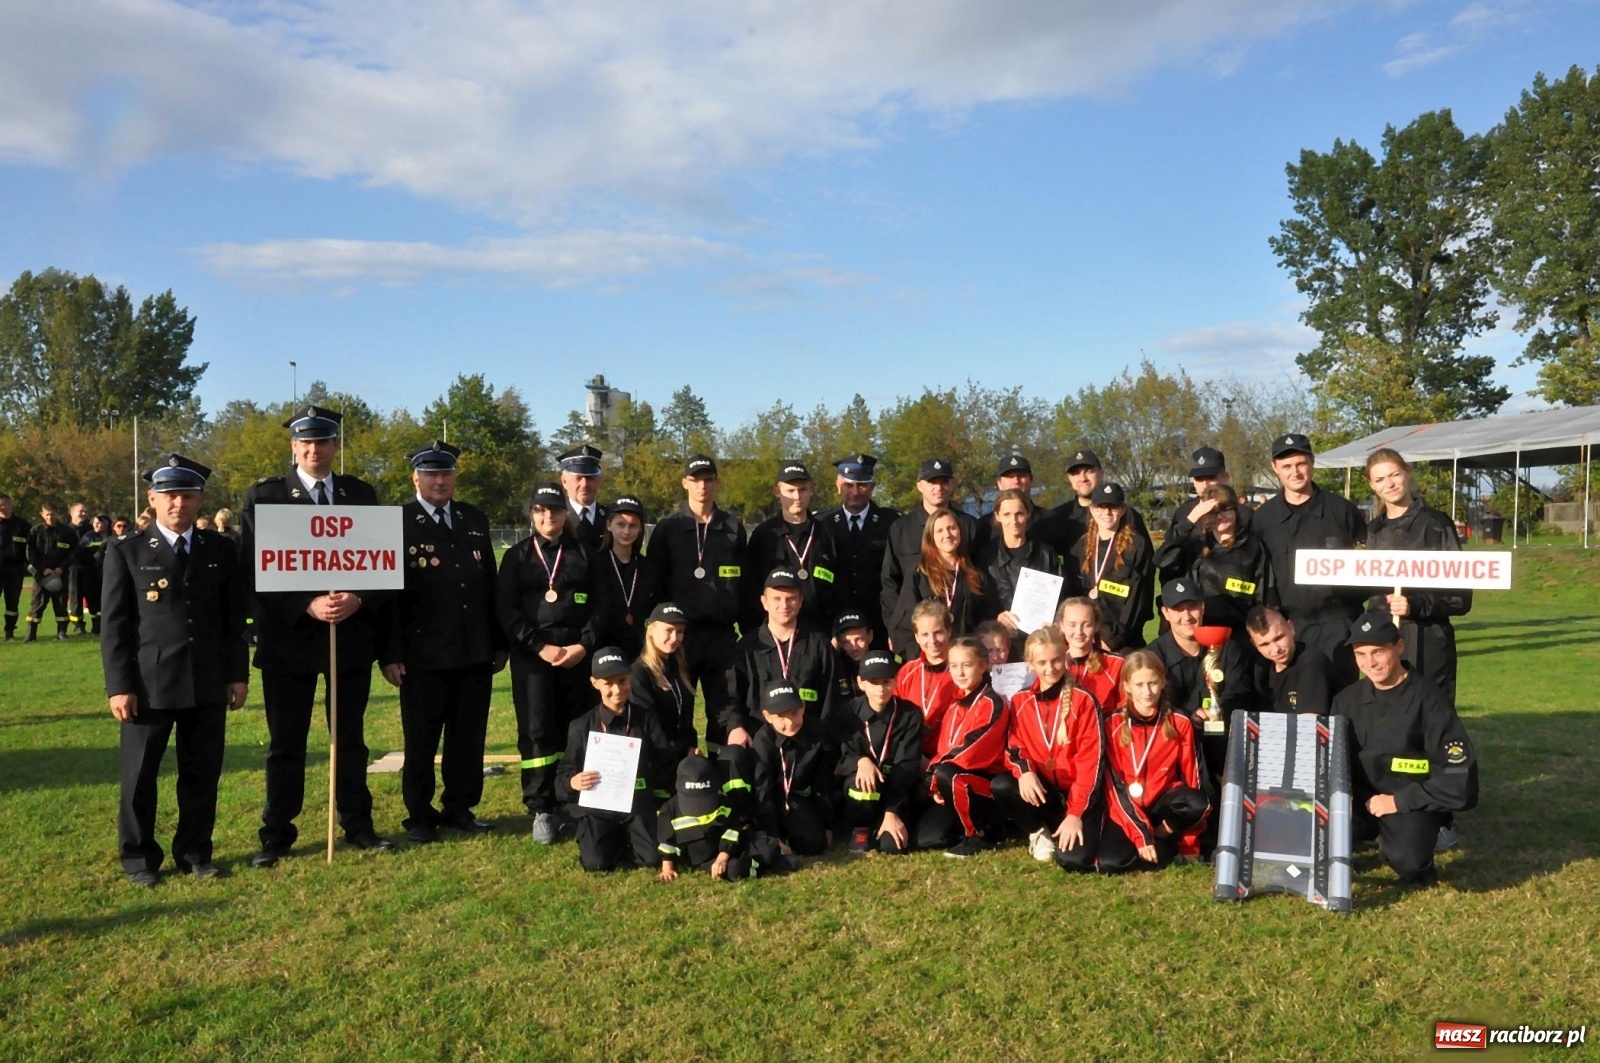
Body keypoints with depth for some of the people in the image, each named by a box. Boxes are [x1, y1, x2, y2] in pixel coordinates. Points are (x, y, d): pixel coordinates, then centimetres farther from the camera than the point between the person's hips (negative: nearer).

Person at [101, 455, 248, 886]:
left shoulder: (222, 550, 8)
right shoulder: (126, 553, 2)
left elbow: (234, 619, 9)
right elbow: (114, 625, -1)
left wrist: (238, 674, 4)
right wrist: (118, 685, -8)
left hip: (208, 685, 2)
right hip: (148, 684, -2)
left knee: (202, 773, 8)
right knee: (139, 775, 6)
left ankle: (194, 853, 22)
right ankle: (139, 857, 21)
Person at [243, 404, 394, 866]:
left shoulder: (361, 494, 8)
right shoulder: (264, 495, -1)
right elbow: (255, 570, -7)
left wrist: (358, 600, -13)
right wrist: (307, 606, -18)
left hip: (353, 635, 2)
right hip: (289, 637, -2)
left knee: (351, 738, 12)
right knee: (285, 742, 6)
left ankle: (357, 824, 23)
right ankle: (277, 835, 17)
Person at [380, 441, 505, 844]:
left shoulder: (475, 520, 12)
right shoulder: (397, 523, -4)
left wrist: (500, 642, 11)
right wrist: (389, 654, -11)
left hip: (475, 655, 4)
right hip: (423, 656, -4)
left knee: (469, 738, 11)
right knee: (421, 740, 7)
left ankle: (460, 808, 25)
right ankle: (420, 815, 20)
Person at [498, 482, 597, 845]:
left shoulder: (583, 555, 11)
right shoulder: (516, 556, 8)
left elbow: (598, 604, 7)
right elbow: (505, 609, 0)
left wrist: (583, 645, -9)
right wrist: (540, 646, -11)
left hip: (579, 654, 1)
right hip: (532, 655, -1)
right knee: (537, 731, -4)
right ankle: (542, 810, 3)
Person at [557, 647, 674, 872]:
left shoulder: (646, 719, 2)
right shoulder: (582, 726, -1)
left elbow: (664, 764, 4)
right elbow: (564, 772, 2)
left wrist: (660, 803, -2)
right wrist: (572, 782, -20)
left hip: (638, 805, 1)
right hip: (597, 806, -1)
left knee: (653, 858, -17)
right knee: (596, 862, -20)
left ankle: (625, 839, 17)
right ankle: (615, 839, 16)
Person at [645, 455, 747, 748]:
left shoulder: (733, 529, 8)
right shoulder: (667, 529, 4)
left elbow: (745, 581, 8)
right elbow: (656, 583, 4)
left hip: (722, 634, 1)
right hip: (679, 632, -1)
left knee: (723, 711, 5)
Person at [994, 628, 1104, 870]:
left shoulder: (1083, 700, -9)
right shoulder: (1020, 701, 3)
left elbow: (1090, 760, -12)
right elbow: (1014, 746, 2)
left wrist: (1074, 813, -19)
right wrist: (1024, 771, -24)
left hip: (1078, 793, -3)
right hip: (1040, 789, 3)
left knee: (1075, 860, -26)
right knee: (1000, 786, -28)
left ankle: (1066, 828, 11)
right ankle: (1039, 832, 2)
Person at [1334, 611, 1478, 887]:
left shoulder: (1426, 698, -12)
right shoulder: (1347, 699, 4)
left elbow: (1460, 774, -13)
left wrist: (1399, 801, -15)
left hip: (1411, 804, -5)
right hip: (1360, 799, 6)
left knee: (1407, 862, -36)